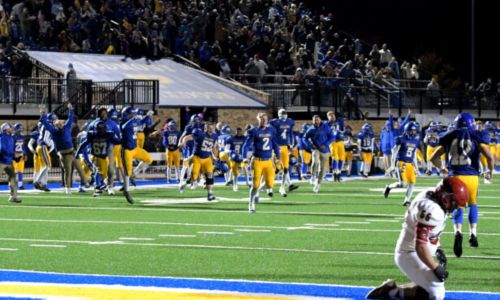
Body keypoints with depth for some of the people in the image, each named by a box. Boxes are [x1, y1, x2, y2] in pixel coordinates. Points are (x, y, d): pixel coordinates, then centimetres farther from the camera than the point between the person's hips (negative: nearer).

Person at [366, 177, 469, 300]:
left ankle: (391, 287, 13)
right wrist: (435, 268, -19)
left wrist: (438, 250, 14)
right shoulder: (431, 209, -28)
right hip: (411, 256, -10)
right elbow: (420, 246, -29)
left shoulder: (429, 195, 2)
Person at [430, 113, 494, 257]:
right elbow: (489, 157, -6)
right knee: (472, 204, 23)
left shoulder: (450, 138, 10)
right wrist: (489, 171, 14)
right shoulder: (476, 137, 4)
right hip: (471, 176, -1)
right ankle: (473, 234, 18)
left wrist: (441, 168, 35)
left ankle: (458, 232, -22)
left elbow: (433, 157, 16)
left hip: (454, 176, 1)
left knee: (458, 207, 7)